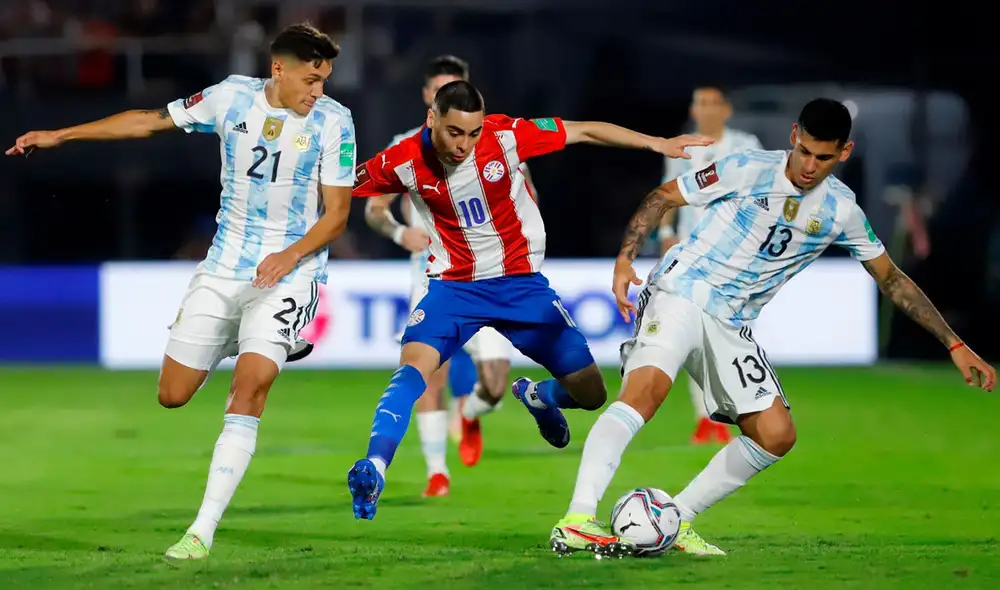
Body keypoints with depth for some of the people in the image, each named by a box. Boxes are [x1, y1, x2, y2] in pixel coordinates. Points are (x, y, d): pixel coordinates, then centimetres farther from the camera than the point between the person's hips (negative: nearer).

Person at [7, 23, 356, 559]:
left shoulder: (333, 121, -9)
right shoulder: (232, 97, -3)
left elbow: (336, 213, -6)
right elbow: (151, 121, 8)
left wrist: (291, 255, -24)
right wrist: (59, 136, 9)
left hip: (288, 273, -4)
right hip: (223, 268, 4)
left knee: (249, 386, -23)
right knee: (172, 395, 5)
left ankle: (203, 531, -22)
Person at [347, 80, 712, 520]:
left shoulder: (506, 135, -17)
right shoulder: (404, 161, -14)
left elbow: (584, 132, -7)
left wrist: (655, 144, -9)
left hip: (522, 284, 1)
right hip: (454, 286, -1)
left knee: (592, 394, 0)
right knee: (414, 363, -30)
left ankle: (538, 397, 35)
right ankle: (373, 471, -33)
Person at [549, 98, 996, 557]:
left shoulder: (841, 210, 3)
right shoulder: (748, 170, -9)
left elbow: (891, 279, 12)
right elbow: (662, 197, -2)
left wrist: (955, 346, 10)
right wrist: (625, 260, -16)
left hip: (732, 327, 6)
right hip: (680, 294, -6)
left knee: (777, 435, -4)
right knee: (647, 388, -30)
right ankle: (577, 521, -38)